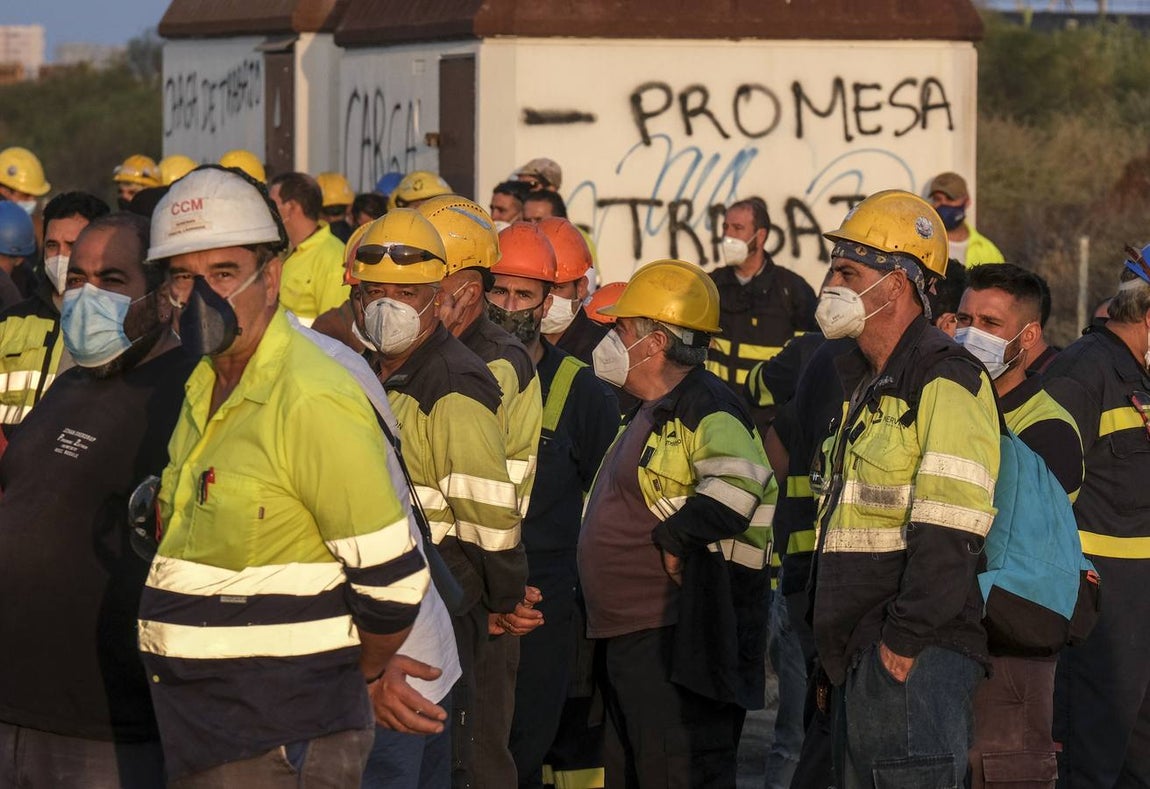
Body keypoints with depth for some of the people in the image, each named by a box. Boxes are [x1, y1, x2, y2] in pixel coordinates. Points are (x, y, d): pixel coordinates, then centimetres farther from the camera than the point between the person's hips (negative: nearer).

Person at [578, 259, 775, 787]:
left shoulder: (705, 410, -15)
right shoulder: (653, 414, 19)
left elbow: (740, 485, -33)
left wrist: (673, 540, -25)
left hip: (678, 644, -11)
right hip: (629, 639, 12)